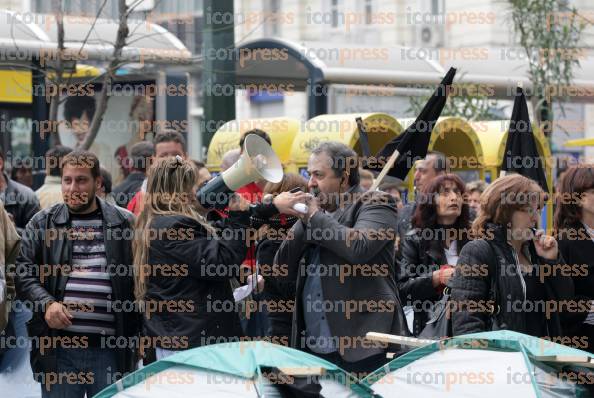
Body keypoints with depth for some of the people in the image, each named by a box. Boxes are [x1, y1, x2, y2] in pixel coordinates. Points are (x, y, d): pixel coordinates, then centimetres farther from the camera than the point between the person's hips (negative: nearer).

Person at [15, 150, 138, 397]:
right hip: (58, 347, 0)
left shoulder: (124, 224, 7)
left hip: (110, 348, 0)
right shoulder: (42, 224, 9)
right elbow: (23, 273, 5)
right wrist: (46, 303, -13)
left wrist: (134, 335, -2)